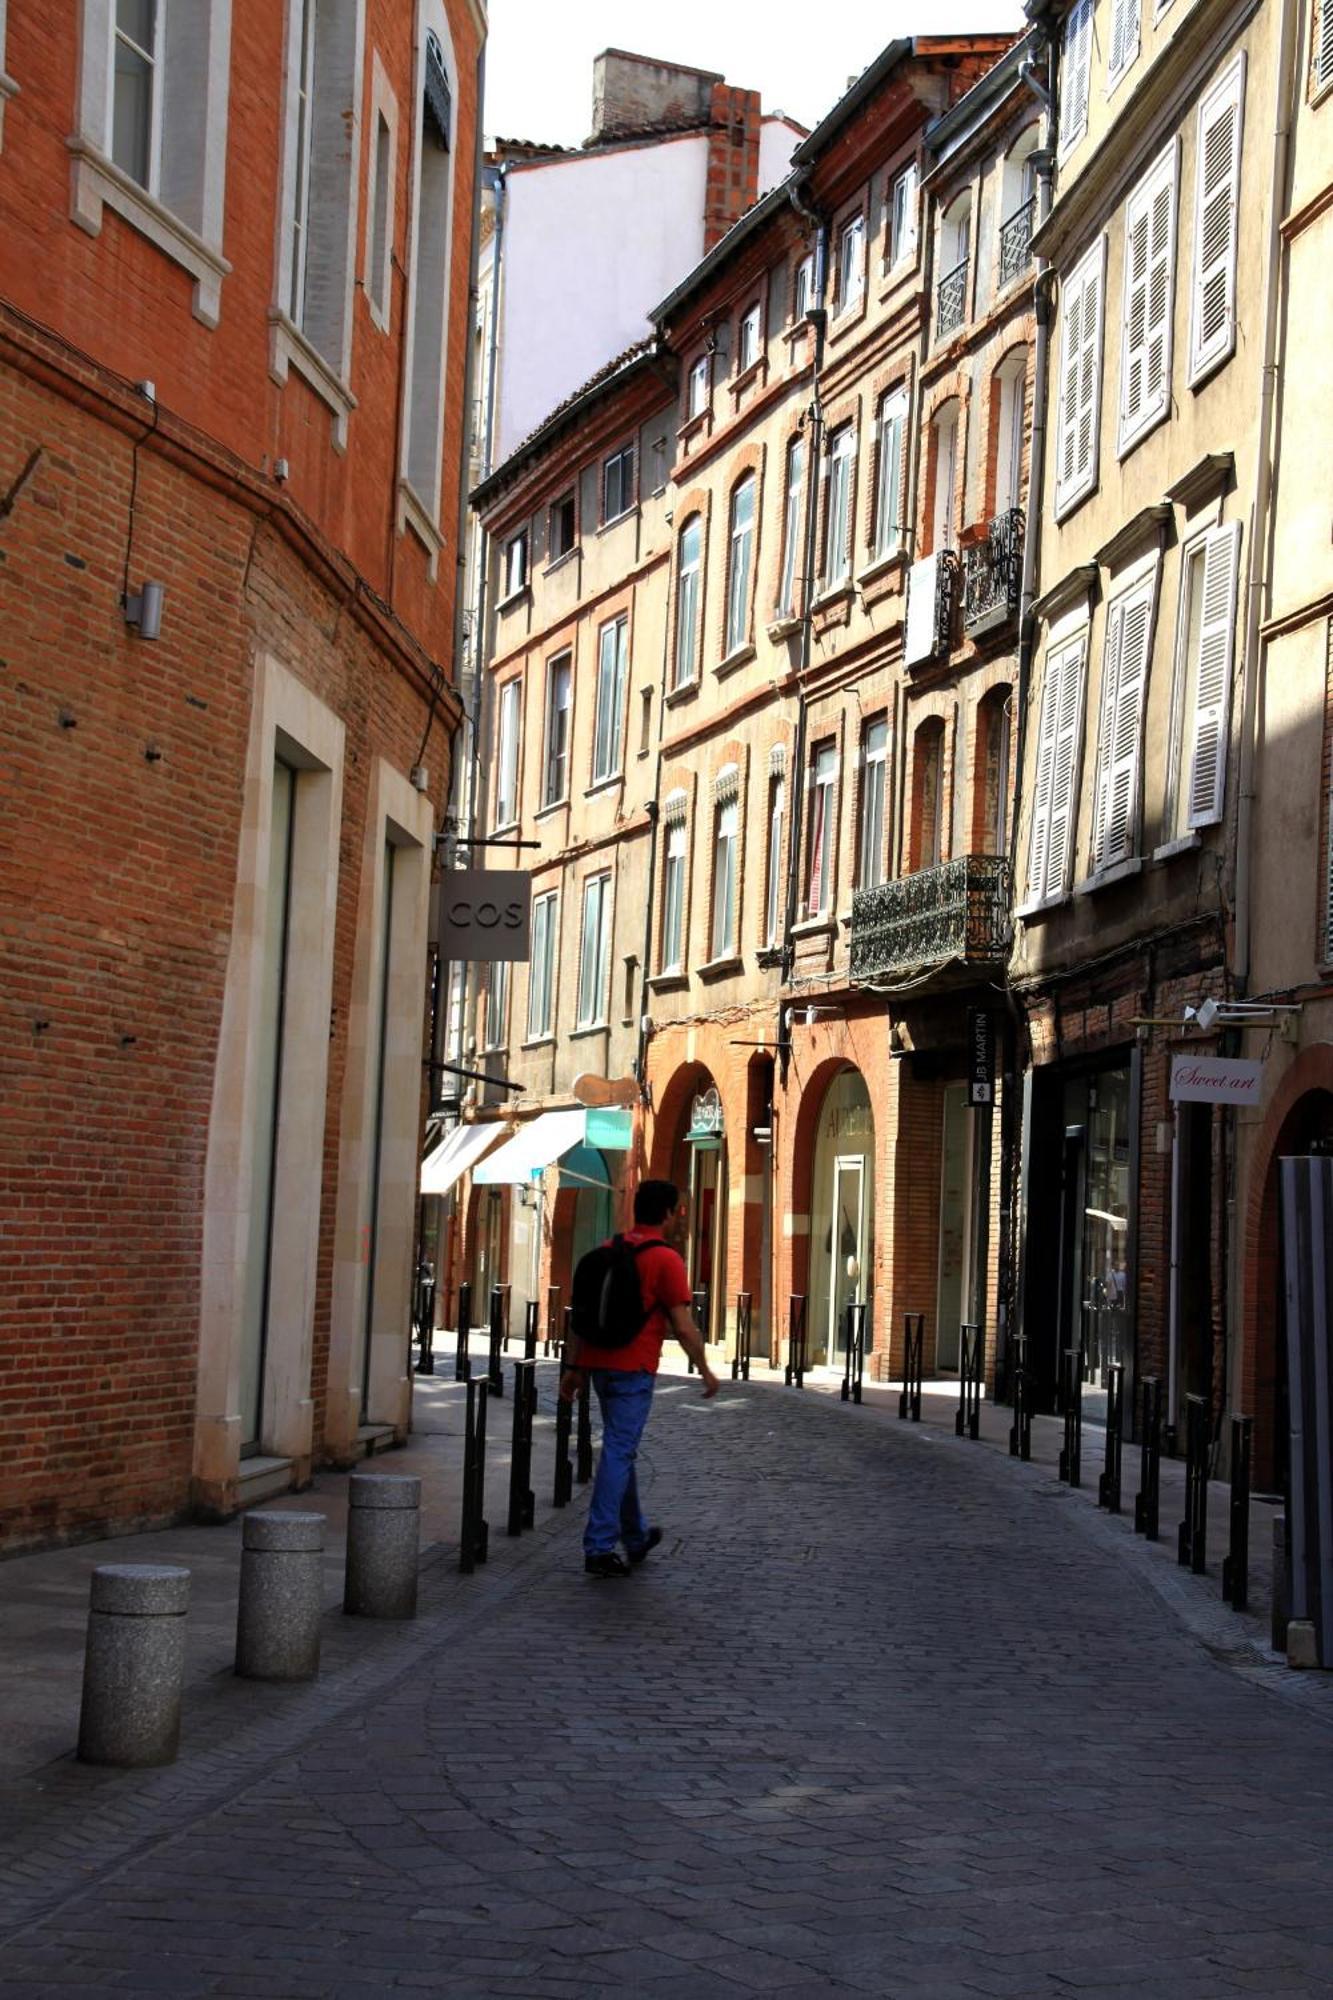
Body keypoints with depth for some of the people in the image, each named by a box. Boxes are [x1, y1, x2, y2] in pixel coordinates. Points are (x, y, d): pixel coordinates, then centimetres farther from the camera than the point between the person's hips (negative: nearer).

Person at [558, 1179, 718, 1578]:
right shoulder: (666, 1260, -11)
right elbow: (683, 1326, -11)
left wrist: (575, 1367, 17)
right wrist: (705, 1371, 1)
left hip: (599, 1362, 7)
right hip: (633, 1369, -7)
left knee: (621, 1450, 19)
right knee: (618, 1453, -4)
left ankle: (636, 1536, 33)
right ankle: (599, 1548, -5)